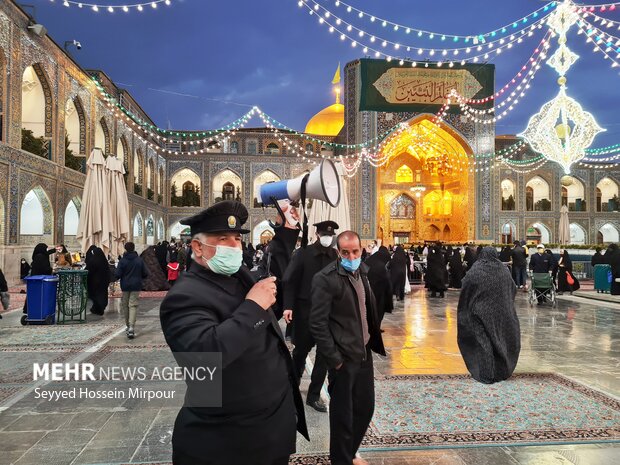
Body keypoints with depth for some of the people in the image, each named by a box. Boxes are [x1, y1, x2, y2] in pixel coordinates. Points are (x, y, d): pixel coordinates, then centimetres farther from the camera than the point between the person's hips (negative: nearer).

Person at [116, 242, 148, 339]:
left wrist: (116, 276, 12)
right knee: (133, 305, -3)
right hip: (136, 286, 0)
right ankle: (131, 327, -18)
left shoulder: (122, 261, -8)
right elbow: (145, 274, 0)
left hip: (125, 286, 0)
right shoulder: (139, 260, -2)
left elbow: (117, 275, -11)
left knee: (125, 305, 15)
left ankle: (128, 325, 27)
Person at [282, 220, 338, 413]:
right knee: (301, 349, 13)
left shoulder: (336, 256, -1)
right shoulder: (303, 254, -6)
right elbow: (289, 281, -7)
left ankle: (314, 395, 19)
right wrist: (288, 306, -15)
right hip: (305, 310, -2)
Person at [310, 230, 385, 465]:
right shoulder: (325, 279, -17)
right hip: (343, 357, -7)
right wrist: (334, 359, -18)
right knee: (342, 415, 7)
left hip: (364, 352, 7)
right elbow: (318, 323, -18)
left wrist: (373, 343, 7)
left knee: (365, 408, 18)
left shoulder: (362, 272, 6)